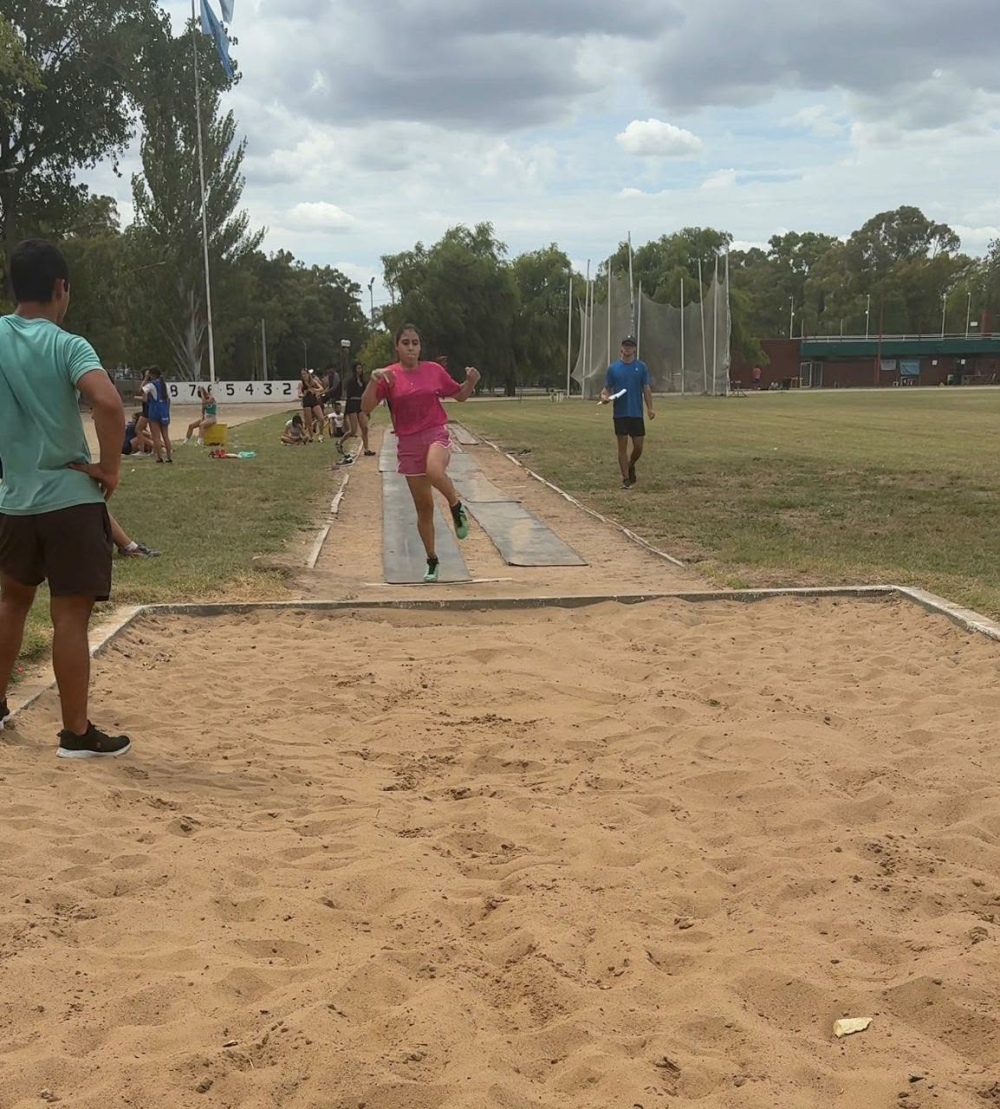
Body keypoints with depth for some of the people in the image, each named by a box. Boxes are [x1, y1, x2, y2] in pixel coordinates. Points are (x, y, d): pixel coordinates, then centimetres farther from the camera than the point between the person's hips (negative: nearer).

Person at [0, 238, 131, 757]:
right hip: (71, 499, -5)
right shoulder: (67, 345, -11)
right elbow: (108, 403, -28)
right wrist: (110, 468, -14)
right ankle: (77, 733, 6)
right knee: (70, 617, 0)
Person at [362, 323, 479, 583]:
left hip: (436, 434, -1)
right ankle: (432, 562, 20)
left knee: (434, 472, -37)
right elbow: (366, 408, -10)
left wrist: (471, 382, -6)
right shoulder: (389, 375, -2)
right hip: (408, 442, 1)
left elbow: (460, 395, 14)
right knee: (424, 507, 5)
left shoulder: (434, 370, 2)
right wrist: (373, 380, -24)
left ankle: (457, 506, -7)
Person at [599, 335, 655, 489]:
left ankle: (630, 467, 29)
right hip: (620, 413, 0)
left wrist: (650, 408, -9)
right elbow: (607, 388, 7)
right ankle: (626, 479, 4)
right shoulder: (613, 368, 5)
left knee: (638, 446, 0)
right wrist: (604, 397, -16)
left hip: (636, 413, 1)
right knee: (622, 445, -1)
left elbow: (646, 388, 3)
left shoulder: (641, 367, 5)